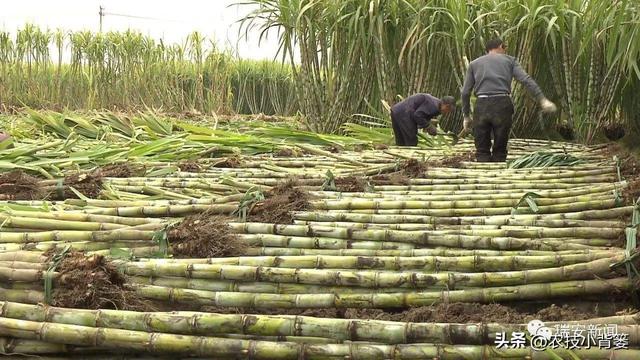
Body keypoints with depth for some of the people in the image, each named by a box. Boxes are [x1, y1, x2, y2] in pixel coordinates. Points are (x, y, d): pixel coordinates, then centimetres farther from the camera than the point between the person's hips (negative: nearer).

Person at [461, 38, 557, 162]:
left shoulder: (474, 64, 20)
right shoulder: (509, 60, 16)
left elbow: (465, 92, 13)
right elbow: (526, 80, 1)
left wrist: (466, 116, 21)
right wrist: (542, 100, -5)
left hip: (482, 106, 1)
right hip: (502, 106, -1)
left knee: (482, 152, 6)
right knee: (499, 151, 10)